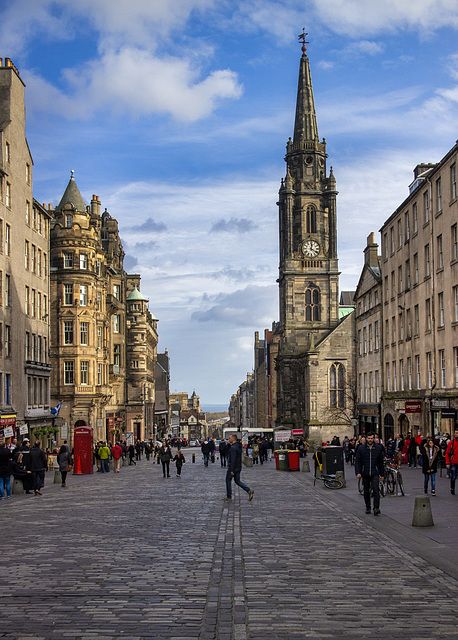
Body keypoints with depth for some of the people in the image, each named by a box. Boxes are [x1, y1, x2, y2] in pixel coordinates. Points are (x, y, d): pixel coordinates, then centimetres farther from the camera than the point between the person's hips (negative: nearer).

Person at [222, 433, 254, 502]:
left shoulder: (233, 448, -20)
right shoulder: (239, 446, 11)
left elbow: (233, 459, -25)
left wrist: (231, 470, -23)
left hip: (232, 468, -9)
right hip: (238, 468, 9)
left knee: (228, 480, 5)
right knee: (237, 481, 13)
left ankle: (229, 497, 11)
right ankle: (249, 491, -3)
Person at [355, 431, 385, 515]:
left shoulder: (378, 448, 5)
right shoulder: (361, 448, 1)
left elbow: (381, 462, 11)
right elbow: (357, 461, 0)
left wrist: (382, 474, 11)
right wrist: (358, 472, -12)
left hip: (375, 474, -1)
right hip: (365, 474, 1)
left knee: (376, 490, -14)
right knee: (366, 491, 10)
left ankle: (376, 508, -16)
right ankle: (368, 507, 23)